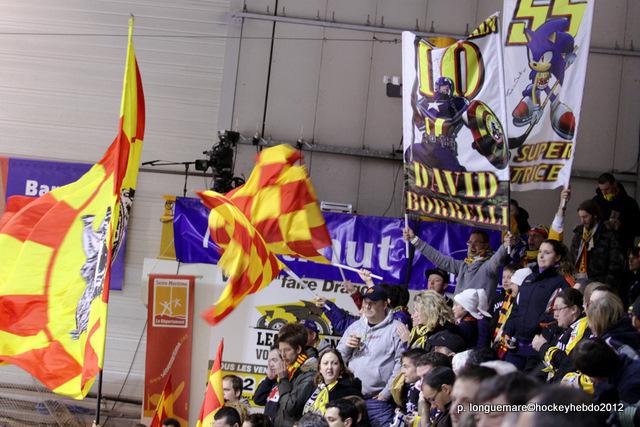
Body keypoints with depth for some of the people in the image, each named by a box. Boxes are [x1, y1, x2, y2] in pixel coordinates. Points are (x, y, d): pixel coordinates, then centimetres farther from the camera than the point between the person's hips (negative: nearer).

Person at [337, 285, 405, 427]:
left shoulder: (396, 329, -2)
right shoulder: (355, 327, 17)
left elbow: (401, 363, -10)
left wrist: (386, 393, -13)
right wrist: (346, 346, -1)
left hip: (379, 400, -5)